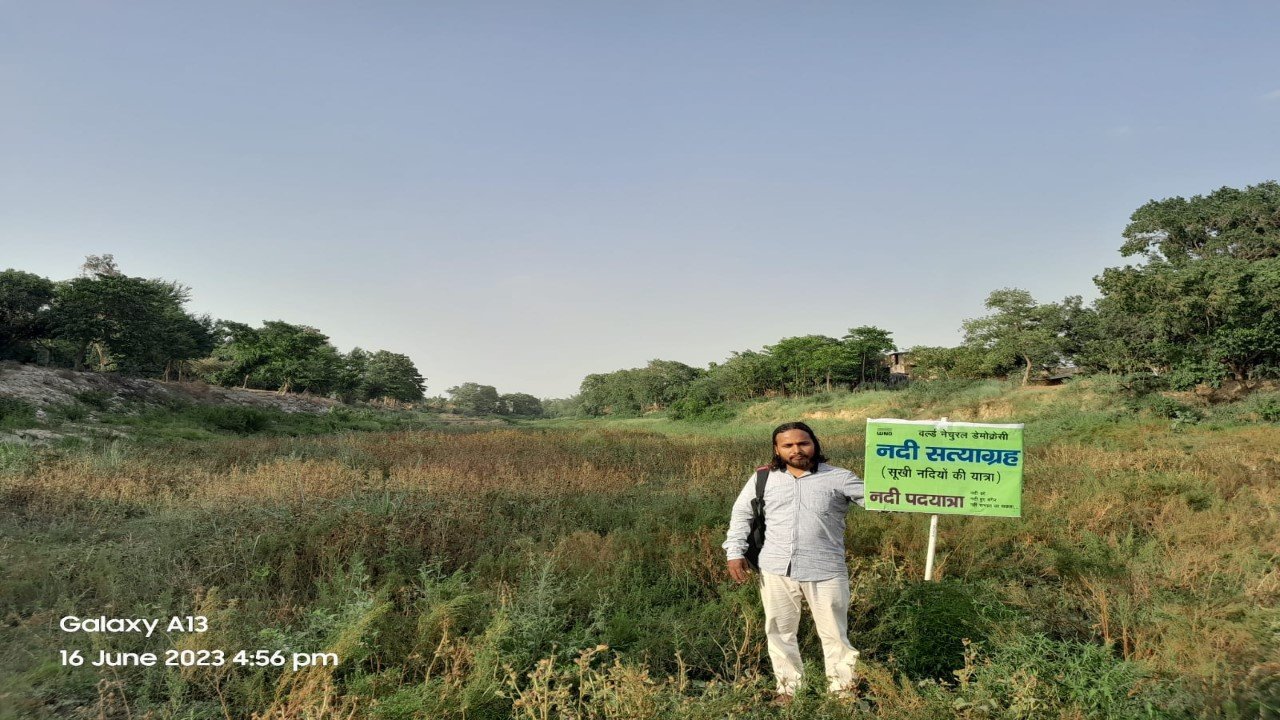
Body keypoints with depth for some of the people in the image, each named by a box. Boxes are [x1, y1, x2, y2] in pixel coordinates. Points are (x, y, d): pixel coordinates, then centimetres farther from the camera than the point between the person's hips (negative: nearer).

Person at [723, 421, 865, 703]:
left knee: (833, 633, 6)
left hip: (825, 572, -2)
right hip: (776, 571, 3)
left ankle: (843, 690, 22)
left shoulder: (838, 478, -2)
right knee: (780, 631, 13)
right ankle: (789, 688, 30)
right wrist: (735, 552, 6)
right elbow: (741, 513, 14)